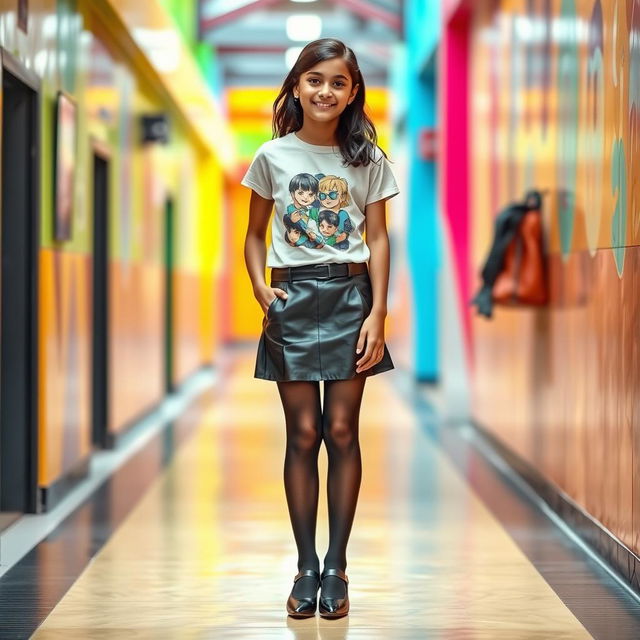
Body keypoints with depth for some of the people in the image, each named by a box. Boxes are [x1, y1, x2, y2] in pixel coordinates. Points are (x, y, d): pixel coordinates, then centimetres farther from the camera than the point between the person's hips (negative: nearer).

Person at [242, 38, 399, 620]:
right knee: (303, 433, 0)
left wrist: (378, 312, -6)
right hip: (292, 299, 0)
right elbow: (255, 235, 11)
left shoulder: (368, 160, 4)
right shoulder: (273, 157, 4)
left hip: (349, 296, 0)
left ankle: (336, 568, 7)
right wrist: (260, 288, -6)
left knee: (342, 431, -1)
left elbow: (378, 240, 3)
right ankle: (306, 568, 7)